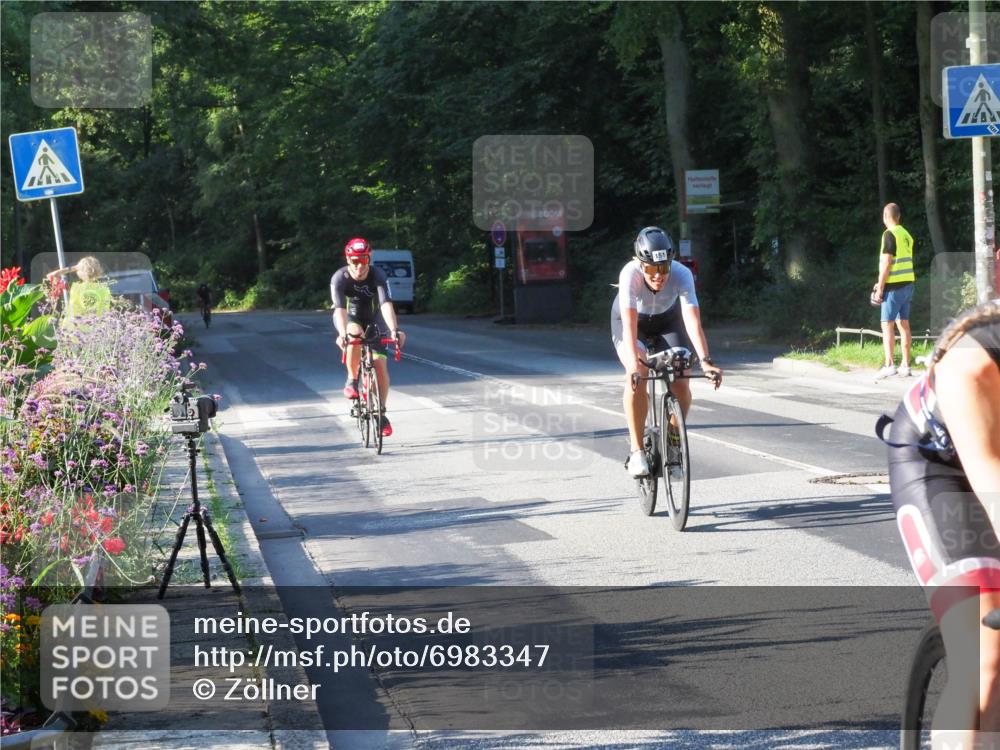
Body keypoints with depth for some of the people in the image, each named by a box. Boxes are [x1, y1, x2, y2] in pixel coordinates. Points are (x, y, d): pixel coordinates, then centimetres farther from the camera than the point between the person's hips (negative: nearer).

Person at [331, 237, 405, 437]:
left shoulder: (378, 276, -27)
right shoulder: (340, 278, -28)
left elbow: (386, 304, -40)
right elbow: (340, 308, -40)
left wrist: (394, 330, -55)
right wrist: (342, 334, -57)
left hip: (373, 320, 1)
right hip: (349, 319, -1)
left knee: (380, 366, -10)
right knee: (355, 333, -37)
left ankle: (381, 413, 8)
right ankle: (352, 380, -17)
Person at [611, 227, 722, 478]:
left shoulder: (681, 275, -35)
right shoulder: (630, 274, -37)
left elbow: (693, 321, -43)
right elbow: (630, 324, -44)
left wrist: (705, 361, -55)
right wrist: (634, 362, -58)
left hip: (667, 320, 2)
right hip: (633, 320, -2)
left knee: (681, 381, -15)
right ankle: (636, 450, -16)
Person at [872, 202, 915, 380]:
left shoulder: (889, 234, -12)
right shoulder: (906, 234, 13)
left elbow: (886, 263, -16)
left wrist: (880, 288, -12)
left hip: (894, 286, -8)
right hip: (908, 284, 8)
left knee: (887, 325, -7)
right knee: (904, 324, 10)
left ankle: (889, 364, -14)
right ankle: (905, 365, 10)